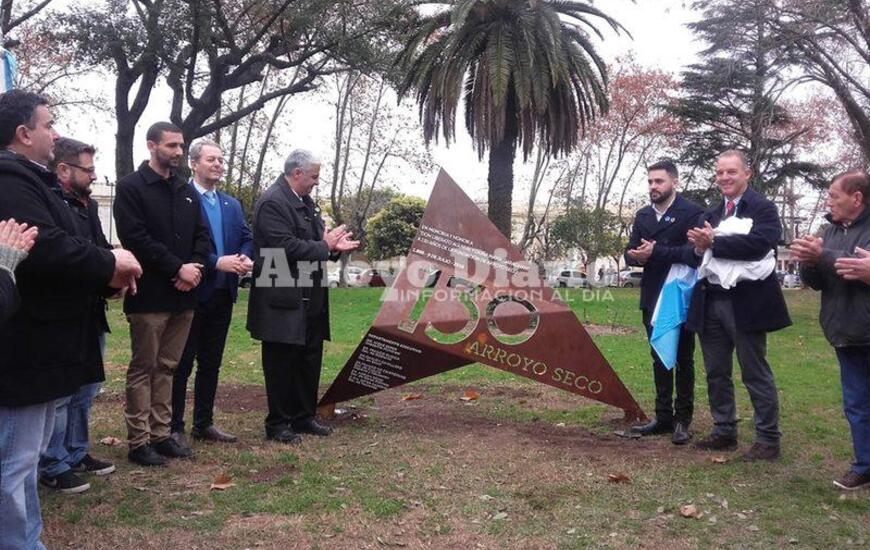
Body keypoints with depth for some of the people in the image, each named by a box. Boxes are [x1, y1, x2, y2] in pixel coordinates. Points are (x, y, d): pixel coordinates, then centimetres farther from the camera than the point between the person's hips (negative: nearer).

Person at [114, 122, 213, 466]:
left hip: (183, 294, 6)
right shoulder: (131, 187, -4)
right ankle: (138, 442, 8)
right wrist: (177, 268, -16)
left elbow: (203, 236, 13)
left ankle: (160, 435, 19)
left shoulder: (187, 191, 16)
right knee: (144, 369, 1)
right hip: (149, 295, -6)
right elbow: (135, 237, -14)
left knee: (167, 367, 11)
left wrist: (195, 267, -6)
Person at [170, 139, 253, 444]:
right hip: (191, 293, -7)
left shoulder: (232, 204, 15)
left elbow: (247, 237, 12)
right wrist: (217, 262, -23)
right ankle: (174, 428, 12)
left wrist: (245, 258, -9)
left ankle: (204, 424, 24)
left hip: (223, 294, 7)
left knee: (211, 363, 14)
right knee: (182, 363, 3)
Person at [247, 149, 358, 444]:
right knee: (281, 362, 2)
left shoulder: (305, 201, 13)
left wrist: (334, 246, 0)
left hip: (310, 299, 9)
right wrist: (325, 245, -13)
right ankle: (278, 423, 15)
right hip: (284, 301, -9)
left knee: (309, 359, 15)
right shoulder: (272, 203, -16)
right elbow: (288, 248, -24)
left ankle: (303, 416, 27)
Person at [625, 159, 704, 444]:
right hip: (652, 298, 6)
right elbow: (630, 253, 9)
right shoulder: (642, 216, 12)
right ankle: (663, 416, 21)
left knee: (683, 360, 4)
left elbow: (693, 252, -19)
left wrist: (655, 253, -23)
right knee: (659, 359, 12)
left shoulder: (692, 213, -8)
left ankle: (682, 420, 11)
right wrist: (638, 256, -14)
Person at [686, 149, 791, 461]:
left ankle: (768, 440, 12)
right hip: (710, 303, 7)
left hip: (745, 304, -7)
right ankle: (724, 432, 26)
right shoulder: (710, 215, 17)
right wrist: (699, 246, -11)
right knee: (716, 373, 13)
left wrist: (713, 243, -20)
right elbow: (700, 253, 11)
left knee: (755, 374, 2)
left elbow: (760, 243, -23)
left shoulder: (762, 208, -6)